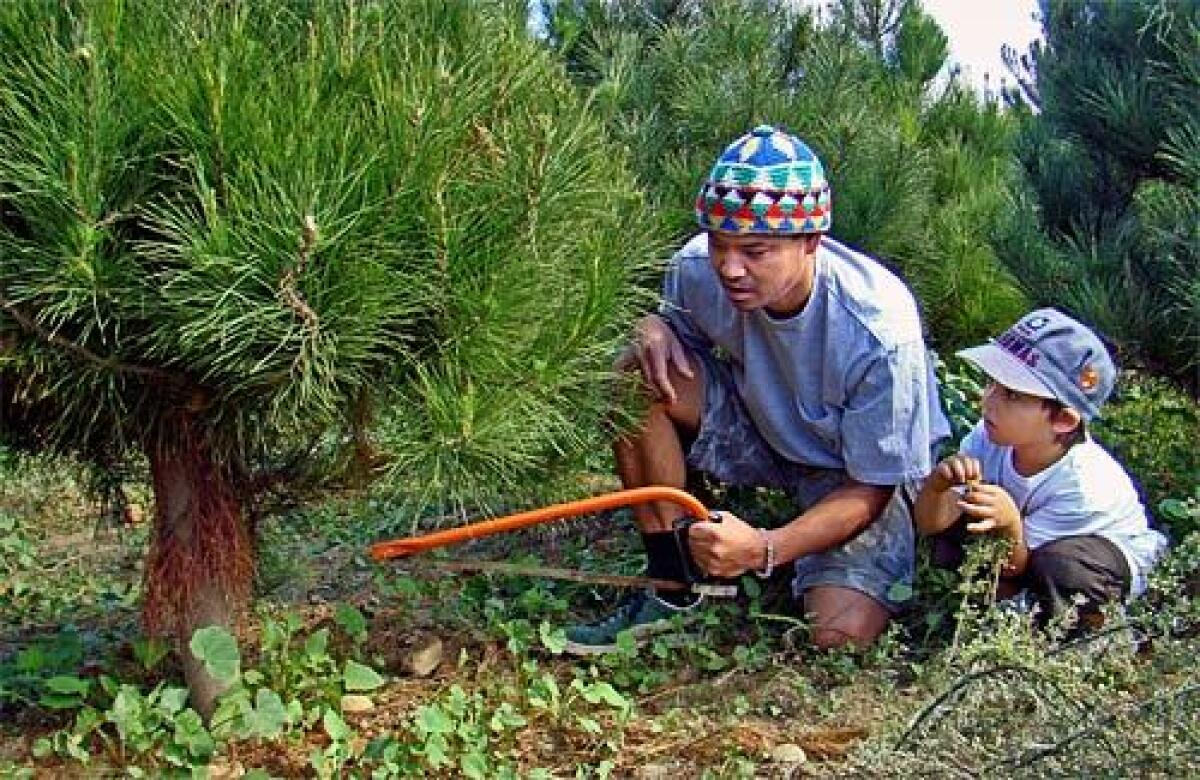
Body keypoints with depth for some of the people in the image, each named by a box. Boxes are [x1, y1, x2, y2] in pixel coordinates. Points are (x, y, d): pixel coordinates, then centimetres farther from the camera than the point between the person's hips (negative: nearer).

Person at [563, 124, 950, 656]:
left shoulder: (879, 328, -33)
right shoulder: (698, 269, -21)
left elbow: (872, 487, -25)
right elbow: (676, 324, 5)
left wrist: (764, 550, -41)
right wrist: (654, 330, -22)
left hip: (865, 471, -4)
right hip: (762, 430, 5)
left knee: (840, 636, -27)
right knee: (639, 378, -21)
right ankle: (669, 588, -12)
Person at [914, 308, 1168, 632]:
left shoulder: (1082, 485, -35)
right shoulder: (990, 436, -22)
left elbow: (1015, 568, -28)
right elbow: (930, 524, -19)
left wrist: (1011, 527, -50)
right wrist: (938, 484, -42)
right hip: (1026, 543, 5)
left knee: (1061, 567, -38)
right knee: (949, 513, -15)